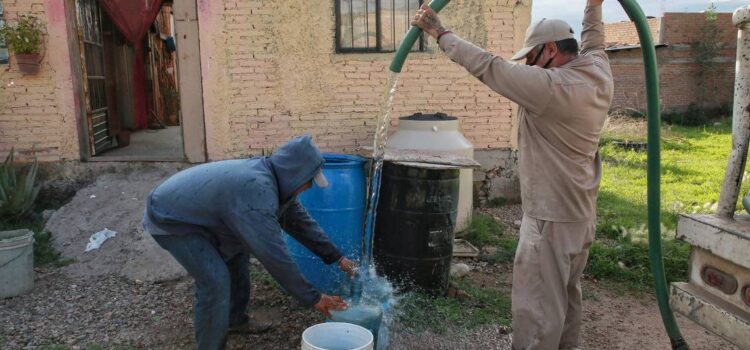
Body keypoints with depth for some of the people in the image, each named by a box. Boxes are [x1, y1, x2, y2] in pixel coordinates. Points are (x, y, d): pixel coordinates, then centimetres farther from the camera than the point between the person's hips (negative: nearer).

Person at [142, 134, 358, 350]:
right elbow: (274, 255, -33)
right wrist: (312, 298, -24)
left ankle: (235, 320, 35)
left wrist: (337, 257, 7)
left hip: (192, 210, 10)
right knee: (215, 280, -19)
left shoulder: (272, 178, -5)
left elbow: (299, 220, 6)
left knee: (237, 253, 19)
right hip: (168, 218, -10)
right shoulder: (257, 191, -35)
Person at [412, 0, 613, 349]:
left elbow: (488, 66, -20)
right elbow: (593, 42, 26)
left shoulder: (552, 86, -23)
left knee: (537, 305, 0)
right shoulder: (599, 74, 3)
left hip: (551, 218, -10)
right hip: (581, 213, 10)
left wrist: (440, 32, -11)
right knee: (566, 294, 22)